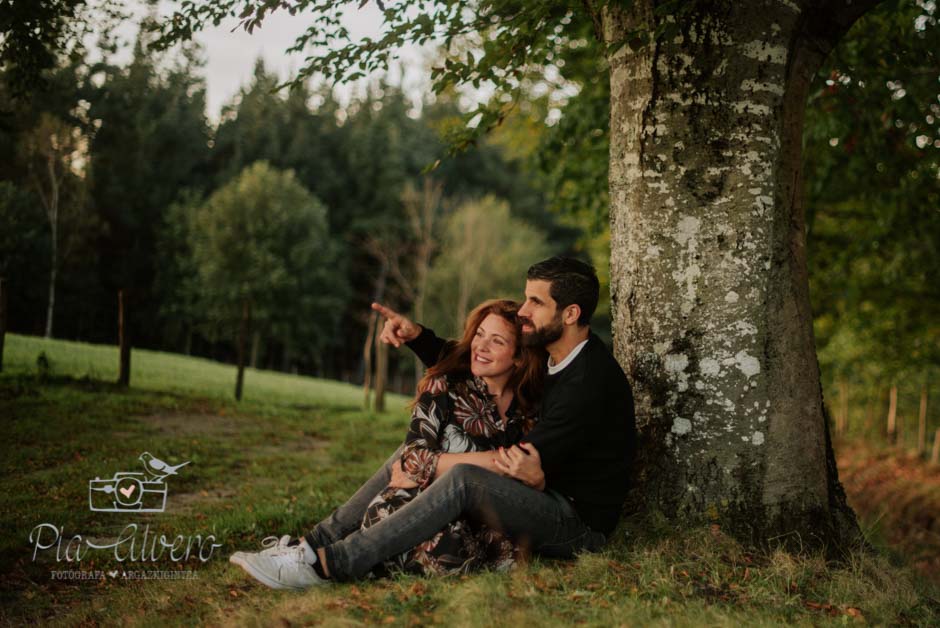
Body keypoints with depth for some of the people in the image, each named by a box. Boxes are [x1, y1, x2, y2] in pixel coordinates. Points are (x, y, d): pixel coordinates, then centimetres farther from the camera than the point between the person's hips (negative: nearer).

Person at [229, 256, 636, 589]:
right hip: (543, 500, 9)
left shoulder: (592, 382, -23)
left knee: (463, 479, -34)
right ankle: (317, 542, -3)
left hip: (579, 524, -9)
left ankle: (328, 565, -33)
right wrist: (416, 335, -2)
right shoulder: (548, 355, 7)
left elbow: (524, 463, -25)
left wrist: (429, 466, -20)